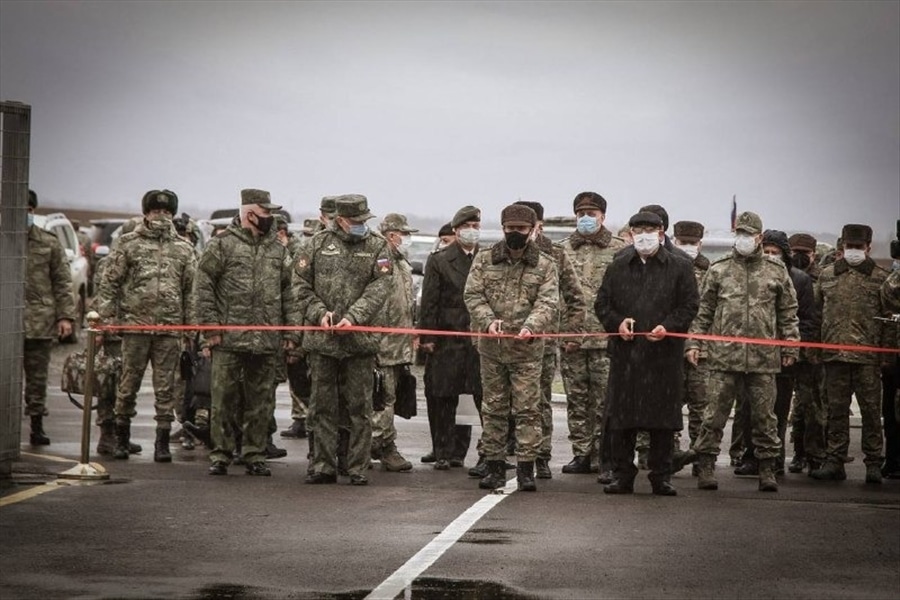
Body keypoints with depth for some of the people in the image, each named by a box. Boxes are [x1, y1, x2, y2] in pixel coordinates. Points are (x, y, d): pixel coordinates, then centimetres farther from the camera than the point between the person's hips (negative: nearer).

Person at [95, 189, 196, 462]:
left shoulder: (183, 248, 10)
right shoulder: (128, 243, 4)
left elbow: (191, 289, 11)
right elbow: (109, 283, 3)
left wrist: (190, 324, 5)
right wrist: (107, 317, -4)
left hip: (170, 328, 1)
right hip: (135, 324, -1)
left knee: (165, 388, 2)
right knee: (129, 384, 5)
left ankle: (162, 442, 7)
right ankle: (121, 438, 17)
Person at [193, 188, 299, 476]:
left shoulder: (278, 250, 13)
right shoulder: (222, 245, -1)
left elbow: (289, 293, 15)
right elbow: (203, 287, -3)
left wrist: (291, 331, 8)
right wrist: (210, 327, -8)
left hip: (267, 342, 4)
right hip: (229, 340, -4)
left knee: (261, 401, 7)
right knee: (225, 399, -1)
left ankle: (255, 455, 14)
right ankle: (221, 455, 7)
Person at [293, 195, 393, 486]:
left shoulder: (378, 247, 5)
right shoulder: (319, 244, 6)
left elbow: (379, 288, -6)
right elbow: (301, 283, 6)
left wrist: (353, 317, -18)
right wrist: (319, 312, -8)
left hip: (360, 340, -1)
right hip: (321, 339, 1)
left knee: (359, 408, 1)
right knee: (323, 407, 6)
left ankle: (358, 469, 6)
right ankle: (323, 466, 12)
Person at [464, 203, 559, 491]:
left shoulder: (545, 265, 3)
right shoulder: (484, 261, 7)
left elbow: (548, 303, -7)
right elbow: (472, 295, 2)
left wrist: (531, 327, -25)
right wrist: (488, 320, -16)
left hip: (527, 349, -2)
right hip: (491, 348, 2)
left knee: (527, 409, -3)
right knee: (493, 408, 7)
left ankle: (526, 468, 0)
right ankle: (494, 466, 14)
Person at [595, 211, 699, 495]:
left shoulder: (680, 267, 5)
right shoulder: (618, 267, 12)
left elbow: (689, 305, 2)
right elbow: (602, 303, 14)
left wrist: (668, 327, -13)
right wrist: (617, 322, -6)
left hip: (664, 354, -2)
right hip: (625, 354, 2)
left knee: (662, 418, 1)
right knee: (621, 417, 1)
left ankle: (660, 476, 9)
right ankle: (622, 475, 9)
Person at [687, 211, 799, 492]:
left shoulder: (776, 272, 9)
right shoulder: (718, 270, 8)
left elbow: (788, 313, 13)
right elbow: (703, 311, 10)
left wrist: (790, 347, 7)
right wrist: (693, 342, 2)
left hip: (763, 359, 1)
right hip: (724, 356, -1)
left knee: (764, 416, 5)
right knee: (715, 414, -1)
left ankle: (767, 469, 12)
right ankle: (706, 467, 5)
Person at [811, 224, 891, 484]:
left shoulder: (879, 278, 4)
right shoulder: (827, 275, 12)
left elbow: (888, 317, 3)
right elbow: (818, 312, 15)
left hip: (867, 356, -2)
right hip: (834, 354, 3)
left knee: (871, 409, 0)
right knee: (836, 410, 6)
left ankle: (874, 464, 5)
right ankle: (835, 461, 11)